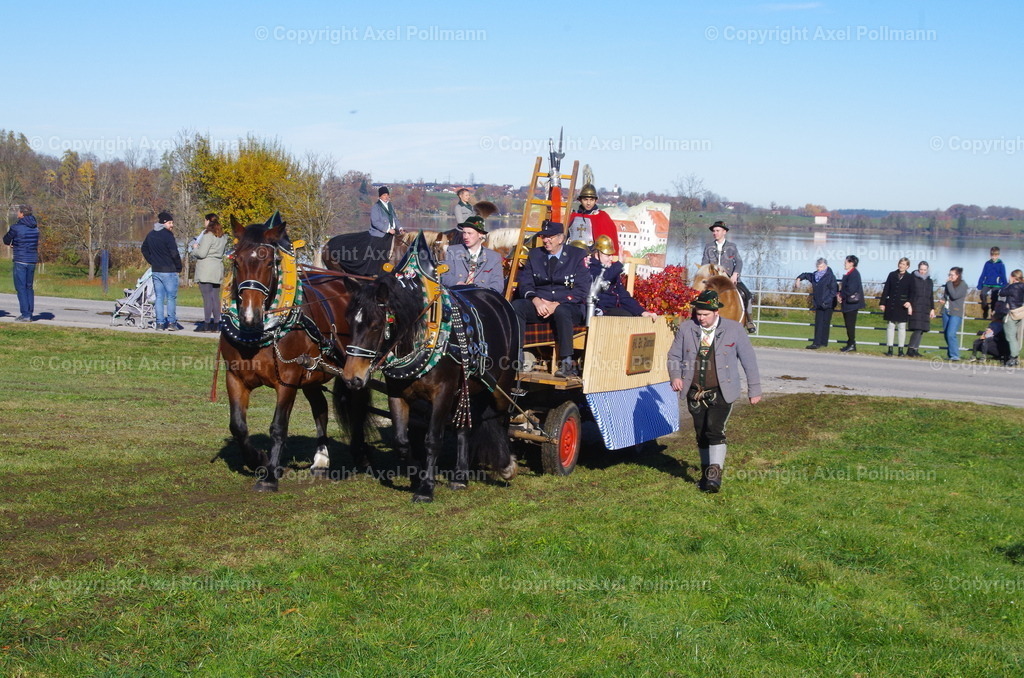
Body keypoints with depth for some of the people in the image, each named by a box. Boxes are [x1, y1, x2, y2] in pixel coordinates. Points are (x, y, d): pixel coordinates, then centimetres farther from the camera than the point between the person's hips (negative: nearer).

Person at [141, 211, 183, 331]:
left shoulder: (150, 235, 11)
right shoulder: (168, 235, -13)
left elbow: (144, 249, 23)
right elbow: (174, 253, -16)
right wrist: (179, 267, -3)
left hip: (156, 271, 7)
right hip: (169, 271, -7)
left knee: (159, 297, 9)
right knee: (171, 297, 0)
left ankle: (160, 323, 7)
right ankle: (171, 322, -2)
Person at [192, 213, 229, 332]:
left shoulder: (208, 235, -13)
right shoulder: (223, 236, 13)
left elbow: (201, 253, -17)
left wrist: (195, 249, 5)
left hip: (206, 270, -8)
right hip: (218, 269, 8)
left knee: (207, 297, -7)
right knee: (216, 297, 10)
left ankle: (207, 324, -7)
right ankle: (216, 323, 12)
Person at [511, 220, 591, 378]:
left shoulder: (578, 256, 2)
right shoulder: (534, 255, 14)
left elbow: (581, 289, -7)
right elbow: (525, 283, 6)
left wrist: (556, 305, -18)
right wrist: (536, 301, -16)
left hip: (569, 306, -3)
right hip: (540, 305, 4)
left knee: (561, 312, -40)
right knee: (515, 305, -26)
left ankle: (567, 363, -38)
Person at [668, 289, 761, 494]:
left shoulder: (734, 329, -2)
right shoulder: (686, 329, 4)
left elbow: (748, 360, 3)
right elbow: (674, 356, 12)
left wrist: (754, 390, 4)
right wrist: (675, 376, -7)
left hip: (721, 392, -3)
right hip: (695, 393, 4)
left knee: (714, 429, -18)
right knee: (701, 434, 9)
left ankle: (715, 474, -16)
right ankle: (706, 472, 23)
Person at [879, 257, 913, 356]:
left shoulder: (909, 278, 1)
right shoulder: (892, 275, 7)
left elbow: (911, 293, 1)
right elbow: (886, 290, 8)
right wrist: (882, 303, 3)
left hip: (902, 307, -2)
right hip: (891, 305, 2)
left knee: (902, 327, 2)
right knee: (890, 326, 3)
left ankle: (901, 350, 7)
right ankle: (890, 349, 6)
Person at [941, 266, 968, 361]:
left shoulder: (963, 285, -6)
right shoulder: (948, 284, 11)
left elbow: (954, 295, -19)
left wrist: (949, 283, -12)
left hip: (956, 313, -7)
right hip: (946, 311, 7)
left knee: (951, 334, -17)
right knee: (946, 334, 8)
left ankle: (955, 355, -14)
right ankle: (950, 354, 18)